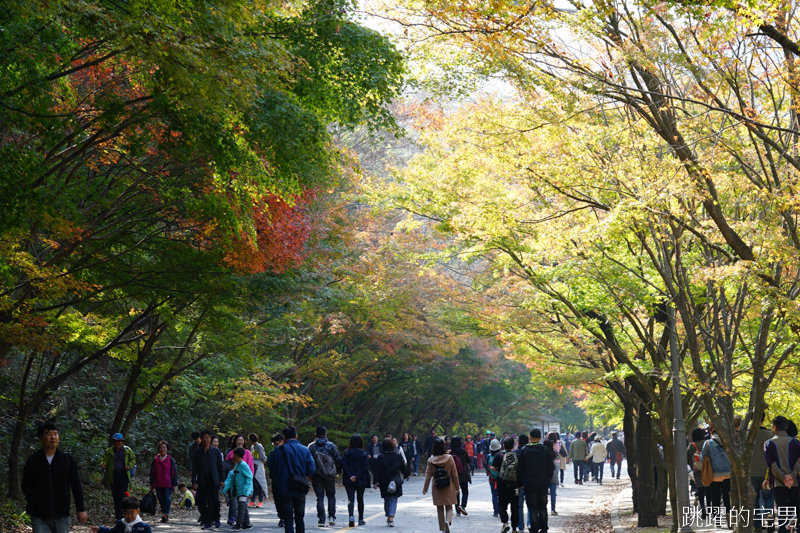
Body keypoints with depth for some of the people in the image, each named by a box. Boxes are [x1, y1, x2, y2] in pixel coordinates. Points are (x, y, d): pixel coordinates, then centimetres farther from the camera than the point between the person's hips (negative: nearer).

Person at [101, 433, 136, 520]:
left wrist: (129, 465, -4)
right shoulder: (108, 451, 5)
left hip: (123, 474, -1)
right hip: (112, 476, 1)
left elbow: (133, 460, 17)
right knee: (115, 496, 5)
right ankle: (117, 515, 13)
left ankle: (122, 513, -14)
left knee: (122, 494, -13)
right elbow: (105, 460, 1)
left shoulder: (127, 450, 7)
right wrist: (103, 464, -23)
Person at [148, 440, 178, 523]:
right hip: (158, 484, 3)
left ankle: (165, 514, -16)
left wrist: (174, 484, 1)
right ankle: (165, 516, 12)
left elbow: (174, 472, 5)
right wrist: (151, 484, 9)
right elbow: (152, 472, 12)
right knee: (161, 500, 5)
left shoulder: (170, 460, 3)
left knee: (167, 499, -11)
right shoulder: (155, 460, 8)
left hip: (168, 484, -3)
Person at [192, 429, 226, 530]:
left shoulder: (216, 451, 6)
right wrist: (194, 481, 0)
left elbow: (220, 466, 8)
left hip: (214, 480, -1)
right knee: (202, 502, -2)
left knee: (215, 500, -8)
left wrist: (222, 480, 2)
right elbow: (194, 468, 7)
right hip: (202, 481, 1)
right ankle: (206, 522, 6)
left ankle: (216, 519, 11)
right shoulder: (197, 452, 7)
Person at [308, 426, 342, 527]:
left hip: (316, 476, 0)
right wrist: (338, 471, 16)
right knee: (331, 496, 15)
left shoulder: (311, 446, 0)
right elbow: (338, 459, 1)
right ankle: (331, 517, 3)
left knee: (320, 497, 3)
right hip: (330, 476, 0)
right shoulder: (331, 445, -1)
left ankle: (321, 520, -3)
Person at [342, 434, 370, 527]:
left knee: (350, 499, -2)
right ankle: (360, 520, 23)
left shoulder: (346, 453, -2)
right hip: (361, 481, 0)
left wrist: (350, 476, -12)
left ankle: (351, 516, -26)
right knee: (360, 499, 15)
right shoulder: (363, 453, -5)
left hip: (348, 481, 0)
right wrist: (357, 476, -13)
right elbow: (365, 467, -12)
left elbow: (344, 466, -9)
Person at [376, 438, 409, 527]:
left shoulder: (381, 457, -6)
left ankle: (388, 517, 22)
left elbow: (378, 470, -8)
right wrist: (406, 475, 26)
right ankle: (391, 517, -18)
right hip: (395, 482, 0)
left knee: (387, 500, 15)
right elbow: (402, 467, 9)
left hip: (384, 482, 0)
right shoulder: (397, 456, -1)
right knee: (393, 500, 0)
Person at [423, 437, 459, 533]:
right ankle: (448, 521, -21)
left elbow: (428, 475, -3)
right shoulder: (449, 458, -8)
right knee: (449, 507, 8)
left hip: (437, 488, 1)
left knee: (440, 509, 13)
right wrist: (457, 487, 5)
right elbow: (454, 475, -4)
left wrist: (425, 488, 6)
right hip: (449, 488, -1)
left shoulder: (431, 460, -7)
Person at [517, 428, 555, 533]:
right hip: (543, 484, 2)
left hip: (529, 485, -2)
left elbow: (520, 468, -3)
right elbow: (550, 468, 1)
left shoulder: (524, 451, -7)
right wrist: (547, 480, 13)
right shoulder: (545, 450, -3)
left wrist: (521, 482, 9)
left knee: (533, 510, 2)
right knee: (543, 508, 16)